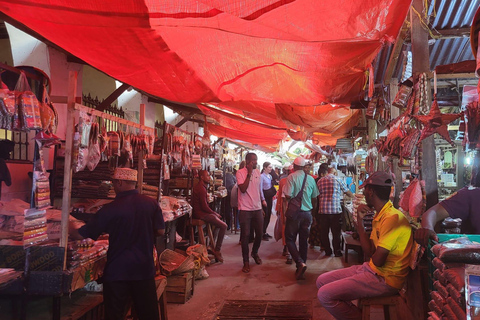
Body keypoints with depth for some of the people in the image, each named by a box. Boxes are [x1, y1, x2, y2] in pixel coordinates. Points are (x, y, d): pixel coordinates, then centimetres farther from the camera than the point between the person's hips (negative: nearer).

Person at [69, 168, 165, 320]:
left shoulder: (111, 209, -12)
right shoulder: (151, 203, -5)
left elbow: (82, 234, -5)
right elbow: (160, 231, 2)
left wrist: (70, 230, 16)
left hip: (117, 270, -3)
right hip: (145, 268, 3)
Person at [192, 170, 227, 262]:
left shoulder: (200, 186, 16)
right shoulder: (201, 188, -18)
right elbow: (204, 207, -21)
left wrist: (214, 213, 7)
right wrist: (214, 213, -7)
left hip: (201, 212, 11)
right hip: (200, 214, -11)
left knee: (218, 219, 26)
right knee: (223, 226, -15)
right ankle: (217, 251, -7)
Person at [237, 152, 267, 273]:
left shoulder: (258, 172, 8)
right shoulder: (240, 172, -9)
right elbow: (243, 189, -21)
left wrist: (262, 202, 18)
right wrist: (249, 173, -20)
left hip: (257, 209, 5)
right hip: (245, 209, -5)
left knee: (259, 234, 11)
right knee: (245, 236, 0)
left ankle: (255, 253, 39)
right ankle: (246, 262, 14)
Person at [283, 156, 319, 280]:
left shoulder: (291, 177, -11)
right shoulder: (311, 179, 4)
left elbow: (288, 196, -17)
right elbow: (314, 197, 9)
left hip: (294, 212, -4)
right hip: (307, 213, 5)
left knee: (290, 239, 5)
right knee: (304, 241, 11)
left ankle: (300, 263, -15)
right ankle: (301, 270, 18)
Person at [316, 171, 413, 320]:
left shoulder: (392, 218, -23)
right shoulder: (380, 215, 9)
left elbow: (378, 260, -25)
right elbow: (369, 252, 5)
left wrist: (374, 257, -2)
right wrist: (360, 221, 2)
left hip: (384, 279, -9)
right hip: (371, 269, 10)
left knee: (325, 295, -16)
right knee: (322, 281, 10)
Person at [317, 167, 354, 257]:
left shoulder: (320, 181, 9)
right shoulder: (337, 180, 0)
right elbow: (347, 192, 10)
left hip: (323, 210, 3)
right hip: (335, 210, -2)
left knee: (324, 232, 11)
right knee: (336, 232, 7)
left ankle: (327, 251, 17)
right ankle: (337, 251, 13)